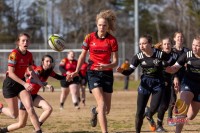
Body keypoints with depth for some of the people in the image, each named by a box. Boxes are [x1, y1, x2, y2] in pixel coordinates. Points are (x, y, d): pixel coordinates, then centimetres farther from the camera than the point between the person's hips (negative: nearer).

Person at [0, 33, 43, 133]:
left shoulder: (29, 55, 1)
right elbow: (11, 73, -23)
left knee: (30, 108, -12)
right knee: (14, 115, 0)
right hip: (10, 84, -5)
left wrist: (40, 83, 13)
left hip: (21, 82, 6)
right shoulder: (14, 54, -21)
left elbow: (31, 71, 17)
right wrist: (24, 84, -28)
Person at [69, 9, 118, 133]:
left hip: (107, 73, 2)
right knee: (102, 104, -20)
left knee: (107, 109, 8)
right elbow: (83, 56, 9)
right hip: (93, 73, -2)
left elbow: (115, 61, -5)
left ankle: (95, 111, 45)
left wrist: (106, 66, -24)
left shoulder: (112, 40, -4)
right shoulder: (90, 38, -3)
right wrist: (77, 71, 4)